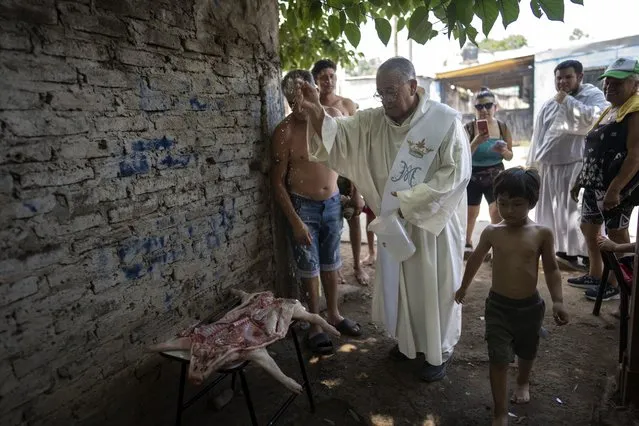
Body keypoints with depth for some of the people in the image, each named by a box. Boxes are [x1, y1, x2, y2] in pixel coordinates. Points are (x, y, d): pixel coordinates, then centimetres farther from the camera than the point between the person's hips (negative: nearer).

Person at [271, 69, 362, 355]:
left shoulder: (334, 117, -2)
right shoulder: (285, 131, -14)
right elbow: (277, 181, -12)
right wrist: (295, 221, -16)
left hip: (332, 202, 4)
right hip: (303, 206, -4)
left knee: (330, 263, 17)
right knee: (309, 268, 5)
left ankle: (333, 314, 35)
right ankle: (315, 324, 22)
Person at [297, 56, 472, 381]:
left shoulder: (445, 121, -15)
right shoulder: (374, 120, -1)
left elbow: (456, 172, -18)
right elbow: (340, 134, -11)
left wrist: (410, 200, -22)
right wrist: (315, 112, -32)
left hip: (433, 221, -5)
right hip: (394, 220, 5)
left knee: (434, 286, 9)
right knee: (399, 282, 17)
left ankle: (440, 351, 30)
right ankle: (409, 340, 40)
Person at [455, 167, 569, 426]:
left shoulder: (542, 233, -10)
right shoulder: (492, 232, -8)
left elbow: (551, 270, -1)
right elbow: (475, 260, 8)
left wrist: (557, 301, -12)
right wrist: (463, 288, 18)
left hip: (530, 306, 1)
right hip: (498, 305, -1)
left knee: (526, 352, 24)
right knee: (498, 360, -3)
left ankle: (523, 382, 54)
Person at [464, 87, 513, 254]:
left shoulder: (502, 127, -5)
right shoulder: (469, 127, -13)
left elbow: (510, 157, 2)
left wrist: (503, 151, -21)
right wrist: (476, 142, -34)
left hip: (496, 176, 1)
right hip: (473, 177, -1)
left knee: (497, 212, -9)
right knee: (471, 213, 14)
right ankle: (467, 242, 39)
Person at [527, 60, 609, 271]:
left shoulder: (593, 95, 0)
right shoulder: (549, 104, 17)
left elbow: (595, 118, -21)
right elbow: (538, 135, 20)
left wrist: (567, 100, -15)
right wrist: (533, 164, 18)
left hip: (578, 164, -6)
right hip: (550, 166, 6)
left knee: (579, 212, -10)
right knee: (554, 212, 8)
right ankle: (565, 252, 20)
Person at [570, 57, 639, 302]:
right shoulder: (608, 111, 16)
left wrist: (615, 189, -28)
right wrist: (580, 180, 20)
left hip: (617, 186, -10)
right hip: (595, 184, 10)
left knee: (616, 234, 0)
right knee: (588, 227, 16)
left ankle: (615, 285, 13)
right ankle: (595, 276, 30)